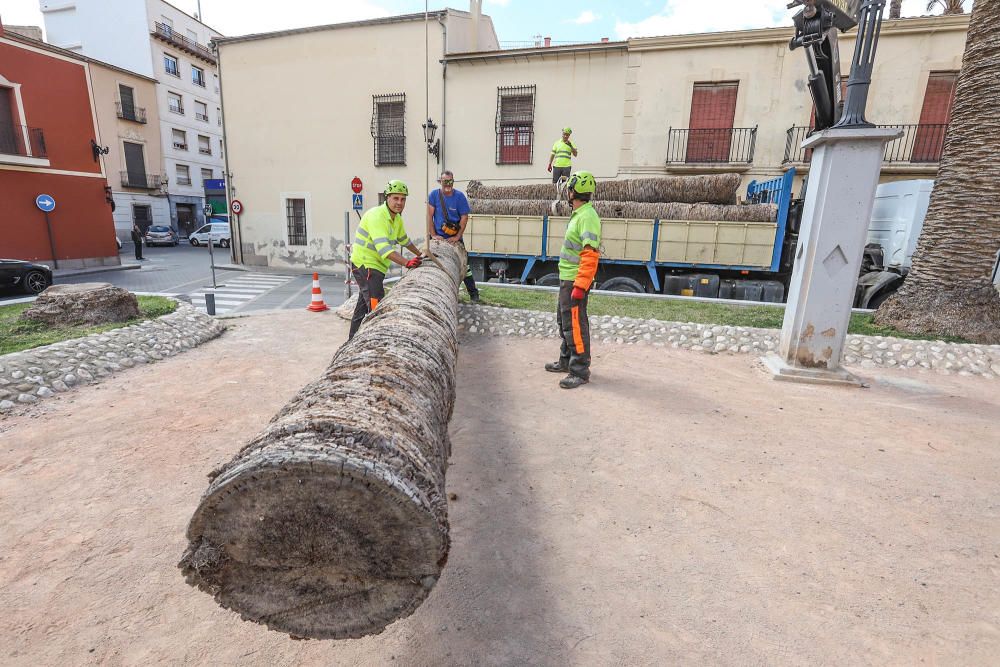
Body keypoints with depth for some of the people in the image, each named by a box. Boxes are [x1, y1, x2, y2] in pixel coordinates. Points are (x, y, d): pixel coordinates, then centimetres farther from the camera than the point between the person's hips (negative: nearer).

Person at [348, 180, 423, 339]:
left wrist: (419, 254, 35)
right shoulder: (376, 215, -21)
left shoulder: (397, 218, 9)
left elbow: (404, 239, 28)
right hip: (365, 265, -10)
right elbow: (383, 248, -32)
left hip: (375, 266, 10)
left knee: (363, 307, 19)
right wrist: (407, 263, -39)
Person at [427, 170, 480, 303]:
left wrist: (457, 237, -13)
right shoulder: (434, 195, -3)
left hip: (455, 237, -1)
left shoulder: (459, 196, -6)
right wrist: (433, 235, -10)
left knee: (464, 264, 0)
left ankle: (473, 293, 7)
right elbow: (430, 216, -4)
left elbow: (464, 217, -7)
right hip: (438, 237, 1)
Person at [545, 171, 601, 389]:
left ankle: (580, 371, 3)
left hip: (575, 281, -11)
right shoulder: (579, 214, 15)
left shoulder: (587, 217, -17)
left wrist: (580, 286, -28)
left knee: (575, 324, -6)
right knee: (564, 320, 19)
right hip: (567, 279, 11)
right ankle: (566, 361, 33)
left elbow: (590, 255, -25)